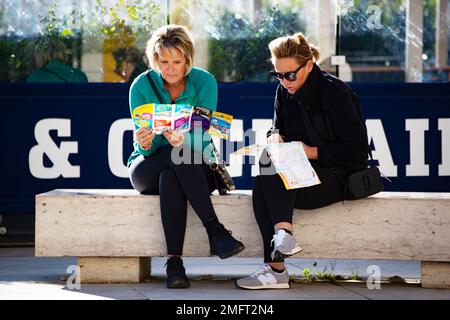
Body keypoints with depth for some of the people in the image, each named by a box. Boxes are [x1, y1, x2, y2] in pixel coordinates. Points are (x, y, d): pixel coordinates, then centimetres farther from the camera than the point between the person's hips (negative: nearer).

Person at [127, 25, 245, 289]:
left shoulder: (205, 82, -9)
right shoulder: (142, 86, -9)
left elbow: (203, 139, -17)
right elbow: (145, 148, -13)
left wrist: (184, 142, -40)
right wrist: (145, 145, -38)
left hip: (197, 167, 0)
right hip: (148, 168, 0)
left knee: (170, 177, -36)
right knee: (177, 157, -35)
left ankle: (175, 261, -40)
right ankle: (215, 231, -40)